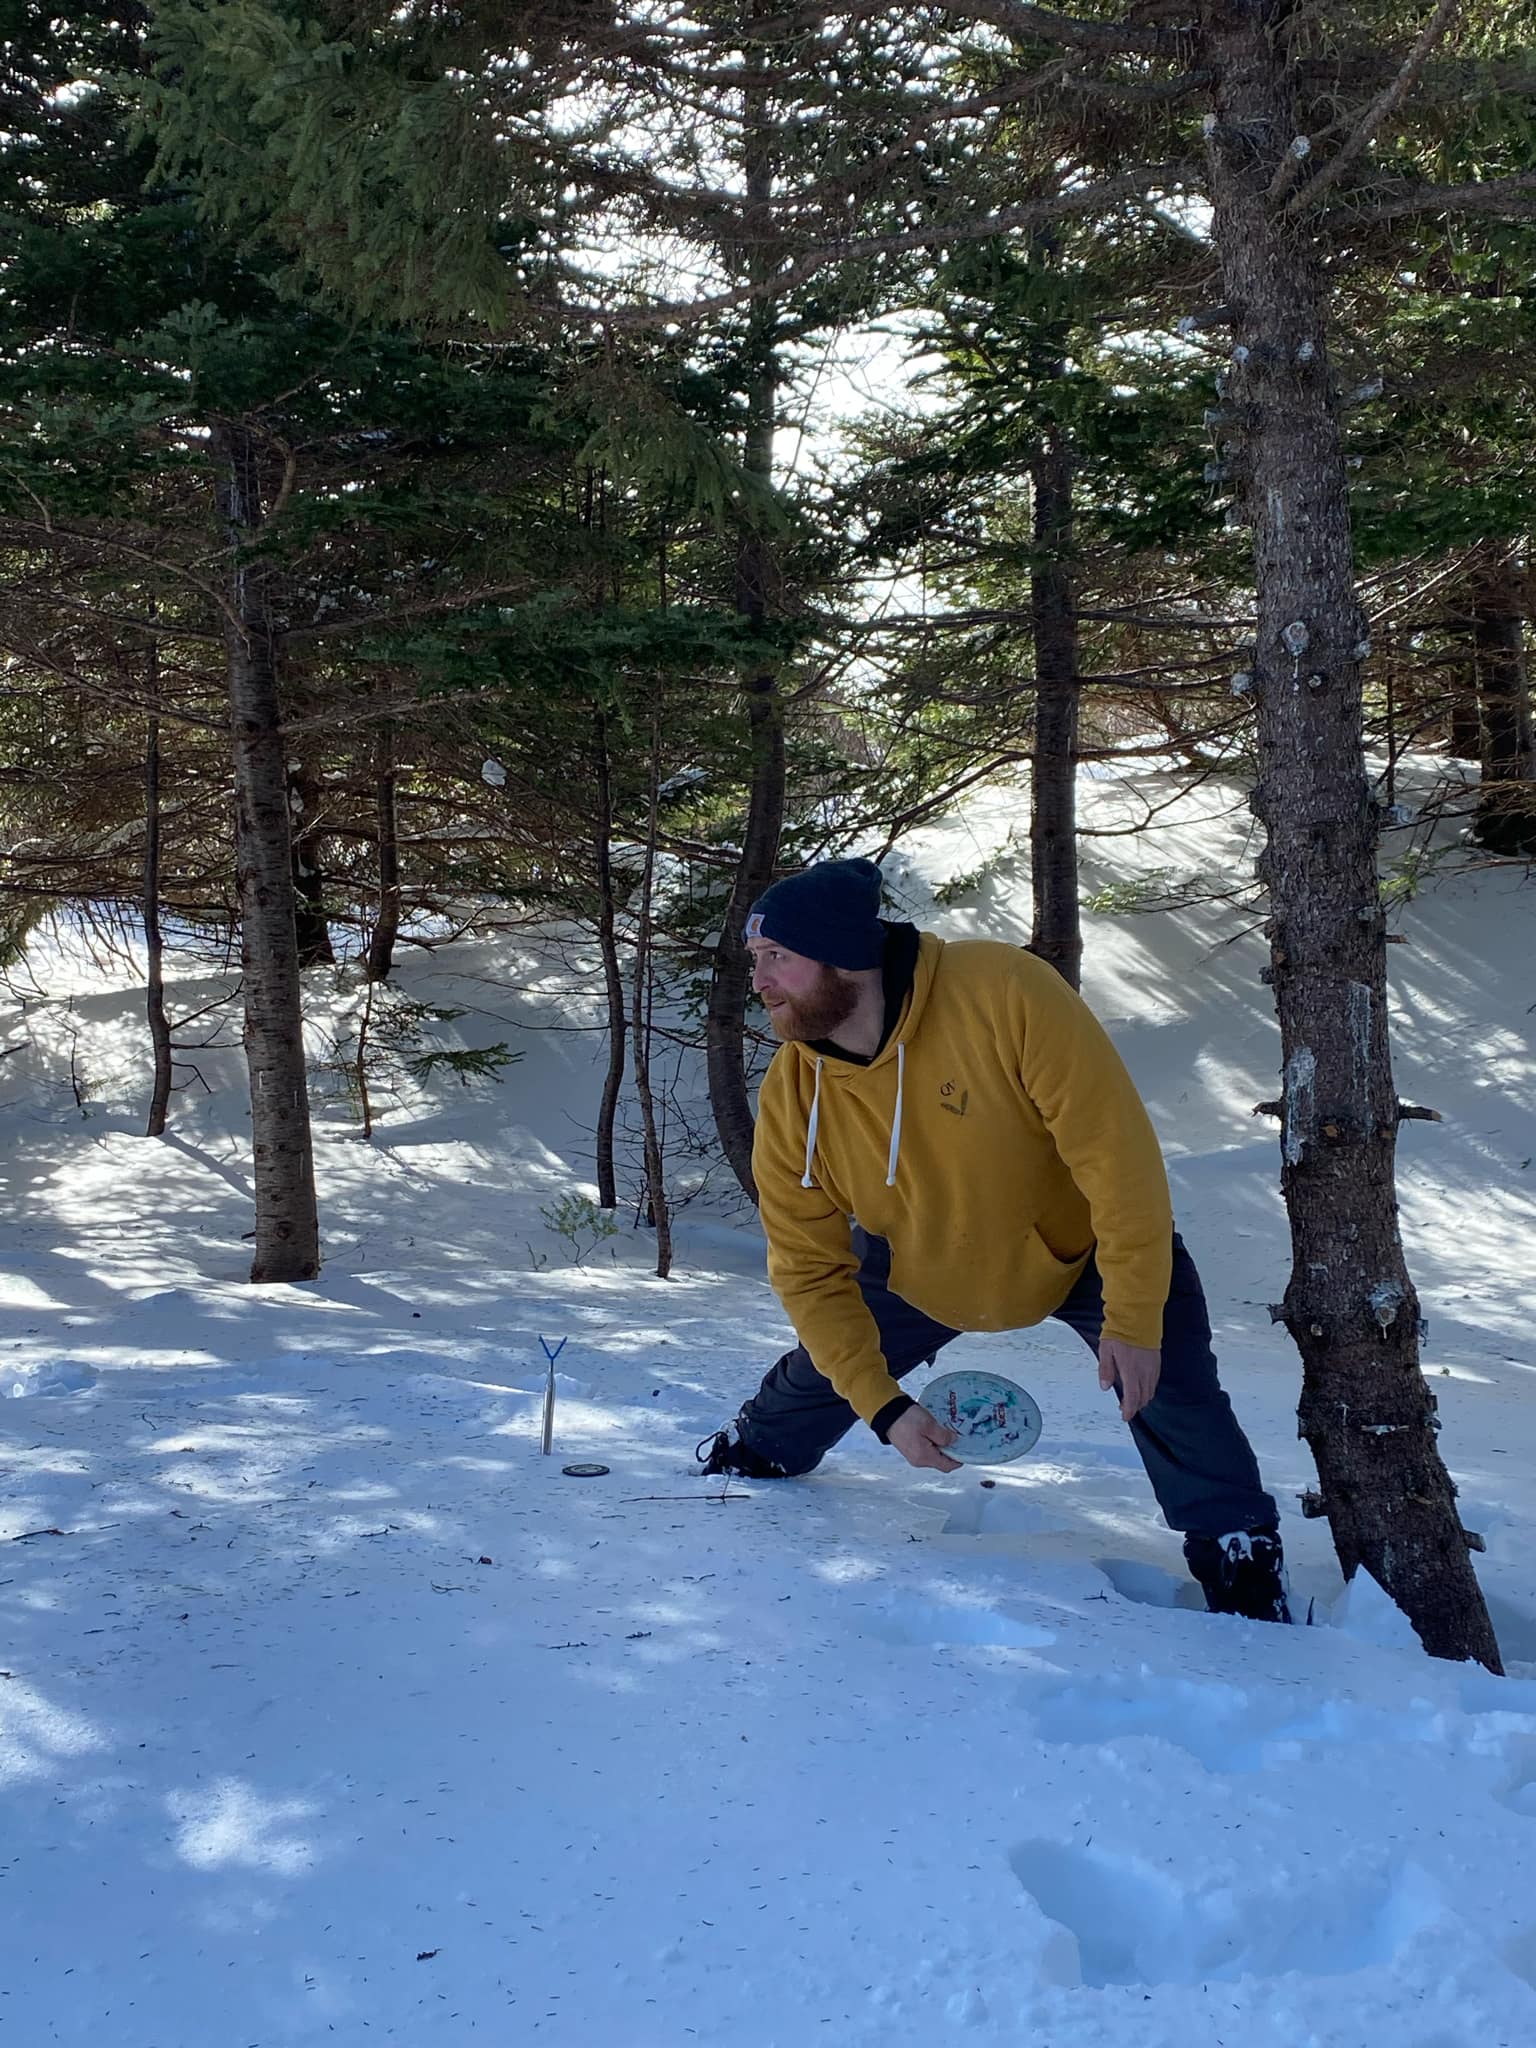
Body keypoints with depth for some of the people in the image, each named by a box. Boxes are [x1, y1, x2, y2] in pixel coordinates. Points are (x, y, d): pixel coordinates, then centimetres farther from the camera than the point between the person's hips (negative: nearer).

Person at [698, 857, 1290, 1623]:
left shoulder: (1003, 993, -39)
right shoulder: (791, 1099, -24)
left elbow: (1117, 1148, -34)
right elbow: (810, 1271, -14)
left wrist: (1134, 1319, -33)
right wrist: (882, 1405, -21)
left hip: (1079, 1242, -3)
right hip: (921, 1270, 4)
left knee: (1167, 1382, -18)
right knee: (825, 1365, 14)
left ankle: (1242, 1563, 5)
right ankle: (753, 1457, 48)